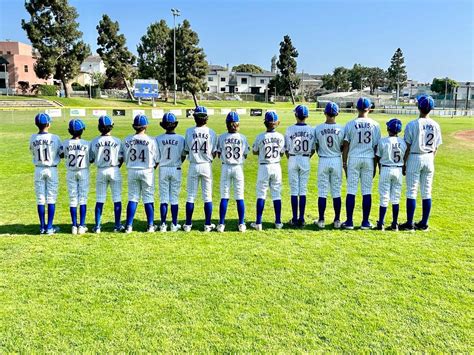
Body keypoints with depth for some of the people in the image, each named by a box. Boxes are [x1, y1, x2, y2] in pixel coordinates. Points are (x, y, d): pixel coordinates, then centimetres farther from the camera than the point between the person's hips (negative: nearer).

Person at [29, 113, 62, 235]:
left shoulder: (33, 138, -4)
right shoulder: (54, 138, -11)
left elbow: (33, 152, 9)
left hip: (38, 170, 3)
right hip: (52, 170, -2)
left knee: (40, 199, 8)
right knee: (51, 199, 4)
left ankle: (42, 227, 12)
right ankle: (49, 227, 6)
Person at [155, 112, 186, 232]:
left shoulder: (159, 139, -7)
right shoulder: (181, 139, -7)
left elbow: (156, 157, -5)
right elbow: (183, 156, 0)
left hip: (163, 170, 0)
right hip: (176, 170, 0)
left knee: (163, 198, 7)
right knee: (174, 198, 7)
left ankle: (163, 224, 8)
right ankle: (174, 224, 12)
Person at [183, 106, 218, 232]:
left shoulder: (189, 131, -5)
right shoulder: (211, 133, -4)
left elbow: (186, 151, 0)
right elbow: (214, 153, -1)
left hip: (193, 166, 0)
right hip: (206, 166, 0)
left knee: (191, 196, 8)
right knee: (207, 196, 8)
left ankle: (188, 224, 12)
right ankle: (208, 224, 12)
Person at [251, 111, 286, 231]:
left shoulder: (260, 137, -11)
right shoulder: (280, 137, -2)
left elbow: (254, 152, 2)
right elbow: (281, 153, 8)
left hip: (264, 167, -3)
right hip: (276, 167, 3)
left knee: (261, 194, 4)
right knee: (277, 194, 10)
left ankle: (258, 223, 3)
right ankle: (278, 222, 15)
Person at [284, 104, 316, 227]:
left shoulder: (290, 129, -7)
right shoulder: (311, 130, -2)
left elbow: (287, 149, -4)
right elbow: (313, 149, 1)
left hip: (293, 160, -1)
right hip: (305, 160, 1)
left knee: (294, 190, 4)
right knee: (303, 190, 7)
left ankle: (295, 219, 5)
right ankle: (301, 219, 8)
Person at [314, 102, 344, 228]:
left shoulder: (318, 128, -7)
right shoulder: (341, 129, -6)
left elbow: (316, 148, 2)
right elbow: (343, 148, 2)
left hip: (323, 161, -1)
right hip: (337, 161, 1)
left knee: (322, 192, 6)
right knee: (336, 192, 8)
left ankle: (321, 220, 8)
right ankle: (337, 220, 12)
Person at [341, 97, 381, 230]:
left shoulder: (350, 124, -3)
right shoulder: (375, 125, 1)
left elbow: (346, 145, -2)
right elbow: (376, 147, 3)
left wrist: (344, 163, 7)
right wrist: (375, 165, 11)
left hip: (354, 159, -1)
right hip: (369, 159, 1)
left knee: (351, 191, 3)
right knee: (367, 191, 6)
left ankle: (349, 221, 5)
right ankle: (365, 222, 9)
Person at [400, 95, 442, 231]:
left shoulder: (412, 125, -11)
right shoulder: (435, 125, 2)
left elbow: (408, 147, -10)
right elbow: (436, 147, 6)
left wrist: (404, 163, -2)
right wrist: (431, 161, 18)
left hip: (414, 159, -4)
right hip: (429, 159, 5)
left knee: (411, 192, 1)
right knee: (426, 193, 9)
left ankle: (410, 224, 3)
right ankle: (424, 223, 16)